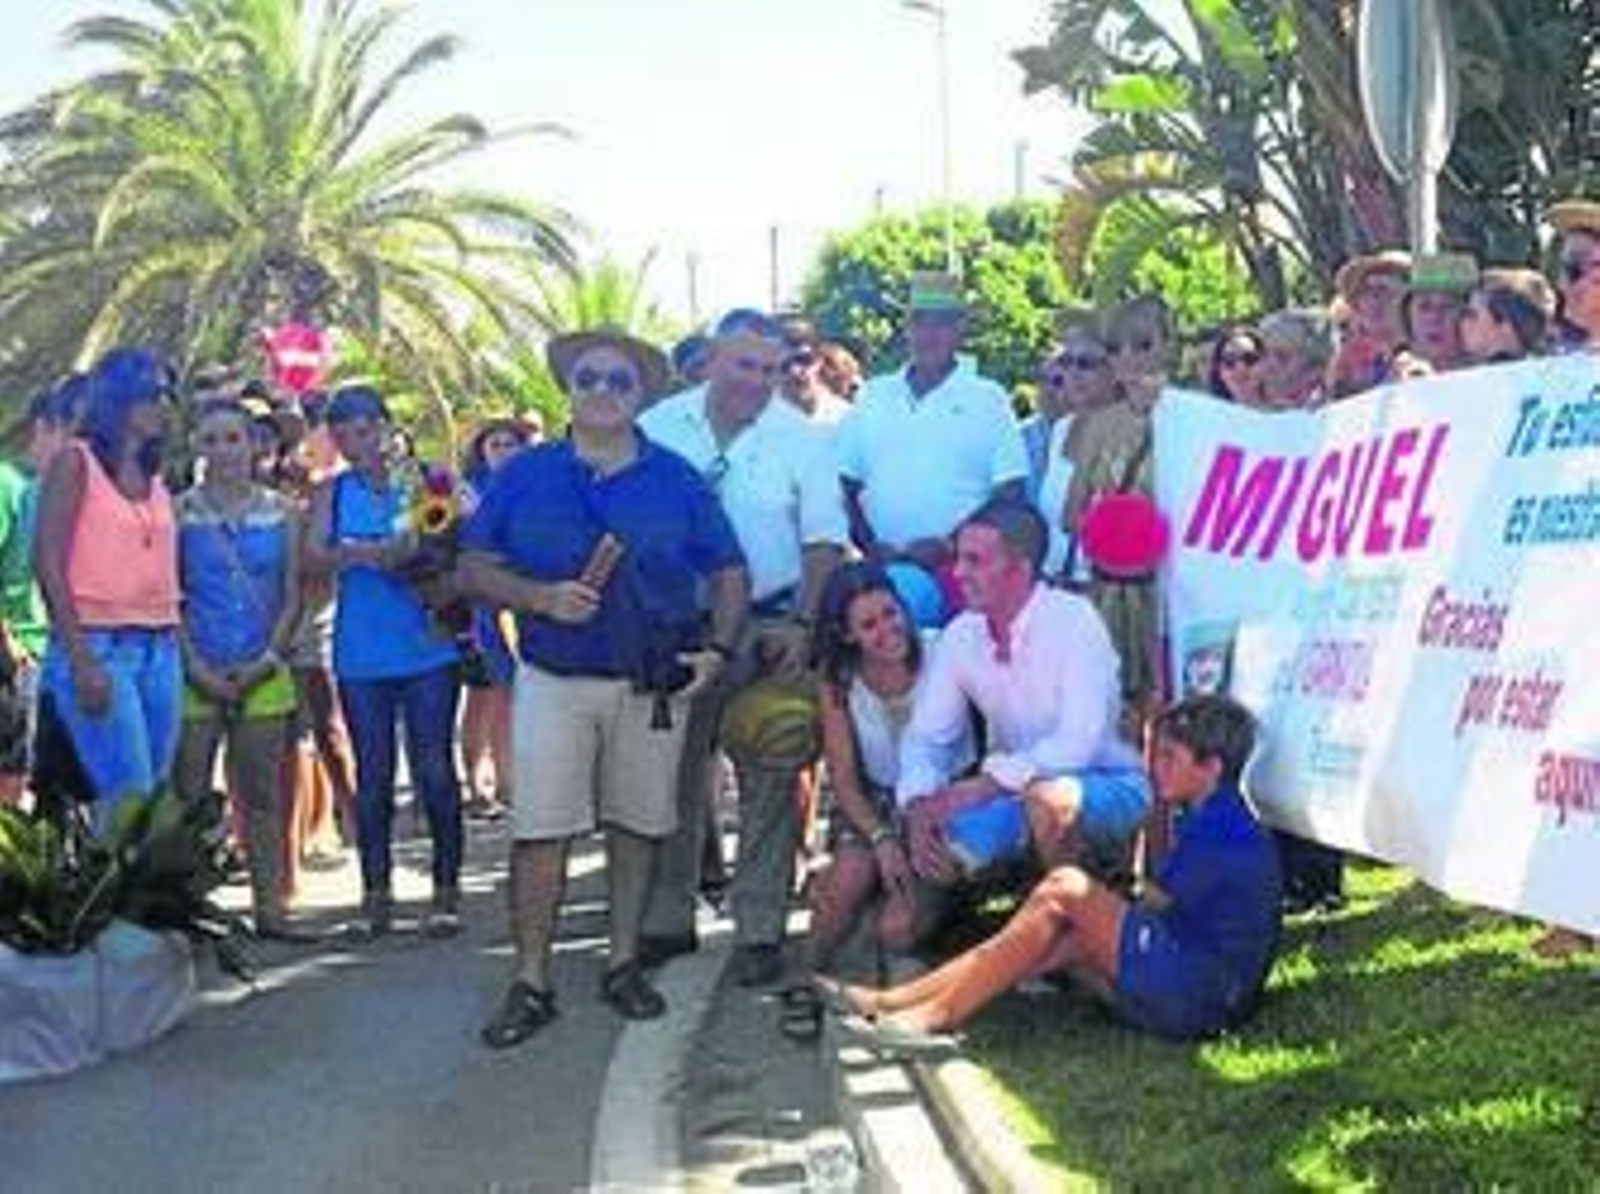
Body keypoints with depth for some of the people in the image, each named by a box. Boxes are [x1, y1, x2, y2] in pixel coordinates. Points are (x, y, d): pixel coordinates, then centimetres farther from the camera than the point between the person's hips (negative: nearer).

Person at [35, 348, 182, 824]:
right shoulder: (75, 462, 0)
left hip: (161, 650, 6)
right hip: (98, 645, -6)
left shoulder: (156, 479, 17)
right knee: (131, 799, -14)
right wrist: (81, 659, -15)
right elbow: (48, 563, -8)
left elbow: (166, 574, 14)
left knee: (155, 797, 2)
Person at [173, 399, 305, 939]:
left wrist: (266, 661, -6)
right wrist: (196, 666, -9)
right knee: (190, 796, -3)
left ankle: (269, 905, 11)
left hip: (262, 675, 2)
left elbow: (292, 597, 5)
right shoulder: (181, 511, 2)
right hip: (196, 675, -1)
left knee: (263, 795, 6)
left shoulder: (279, 512, 7)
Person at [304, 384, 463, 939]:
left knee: (434, 771, 0)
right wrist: (356, 554, -23)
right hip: (361, 658, 2)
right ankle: (376, 893, 15)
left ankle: (446, 888, 11)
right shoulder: (332, 493, 7)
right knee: (372, 777, 7)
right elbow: (312, 558, -5)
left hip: (428, 650, -2)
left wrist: (415, 554, -21)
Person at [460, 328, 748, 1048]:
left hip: (655, 685, 1)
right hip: (554, 681, -1)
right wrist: (540, 597, -14)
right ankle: (531, 982, 1)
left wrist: (718, 649, -8)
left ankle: (624, 963, 22)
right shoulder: (525, 476, 4)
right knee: (539, 832, -6)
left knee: (637, 825, 9)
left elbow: (728, 574, 8)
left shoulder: (676, 480, 6)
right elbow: (473, 570, 4)